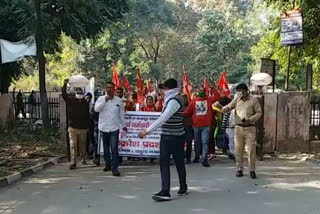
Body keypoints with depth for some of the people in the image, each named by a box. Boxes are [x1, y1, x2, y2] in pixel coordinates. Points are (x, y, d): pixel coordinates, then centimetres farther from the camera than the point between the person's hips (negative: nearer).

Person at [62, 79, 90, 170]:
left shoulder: (85, 103, 8)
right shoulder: (71, 100, 3)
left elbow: (87, 115, 13)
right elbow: (64, 95, -13)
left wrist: (87, 126, 13)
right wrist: (65, 84, -23)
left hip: (83, 128, 2)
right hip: (73, 128, -2)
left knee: (83, 145, 12)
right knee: (73, 145, -4)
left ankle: (83, 159, 30)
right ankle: (73, 163, -3)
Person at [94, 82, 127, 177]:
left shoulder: (119, 100, 4)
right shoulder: (101, 98, 1)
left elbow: (121, 114, 13)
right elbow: (96, 109, -16)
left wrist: (123, 125, 17)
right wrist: (105, 100, -22)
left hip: (114, 128, -1)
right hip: (104, 127, 1)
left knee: (114, 148, -10)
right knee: (106, 148, 14)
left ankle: (115, 168, -7)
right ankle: (108, 165, 31)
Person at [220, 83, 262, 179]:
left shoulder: (253, 100, -1)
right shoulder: (237, 99, 9)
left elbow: (259, 112, -1)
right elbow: (229, 106, 3)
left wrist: (250, 120, -15)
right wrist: (223, 108, -21)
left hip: (250, 128, -3)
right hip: (238, 127, 3)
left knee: (251, 150, -4)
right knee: (238, 149, 5)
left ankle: (252, 170, 6)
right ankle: (239, 169, 15)